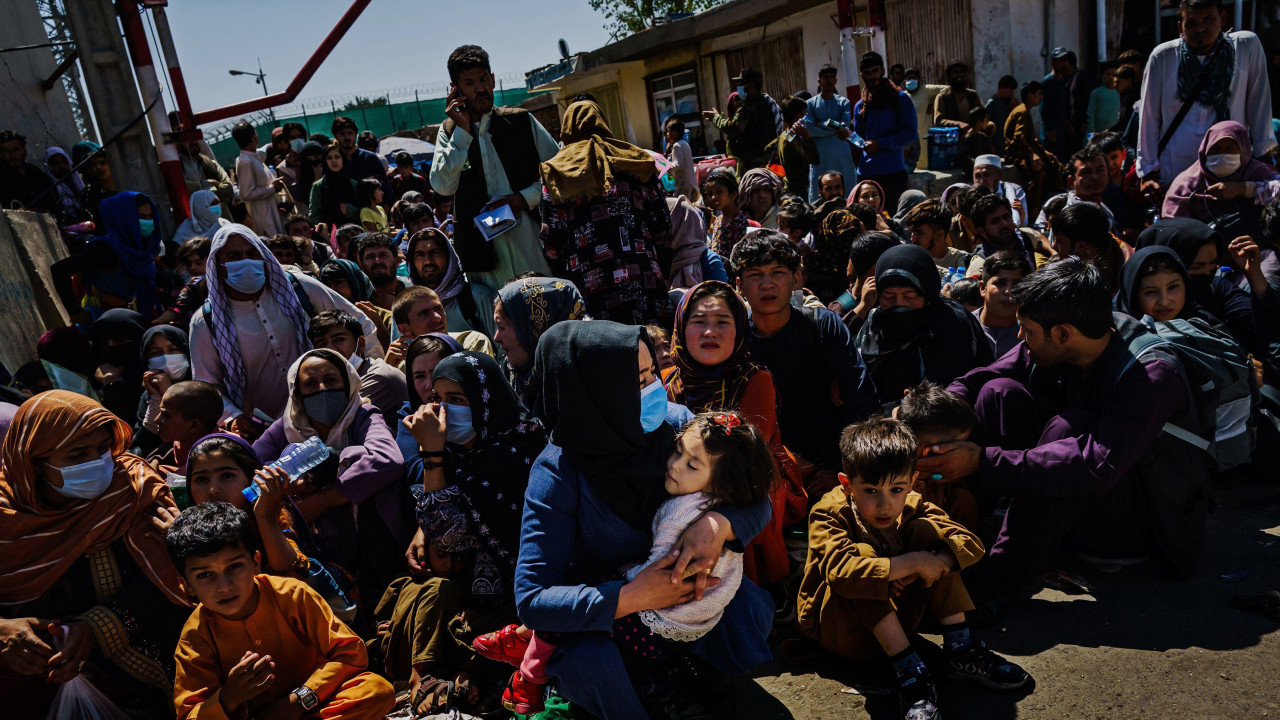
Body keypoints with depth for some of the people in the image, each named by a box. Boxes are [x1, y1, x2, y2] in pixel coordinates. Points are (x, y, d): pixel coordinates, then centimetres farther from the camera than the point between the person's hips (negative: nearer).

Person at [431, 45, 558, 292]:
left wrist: (525, 198, -7)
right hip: (485, 250, 0)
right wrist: (462, 131, -4)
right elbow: (443, 186, -3)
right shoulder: (449, 132, 12)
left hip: (533, 238, 0)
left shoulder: (521, 121, 9)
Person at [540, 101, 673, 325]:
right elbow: (662, 224, 11)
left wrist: (569, 273, 16)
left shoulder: (556, 173, 5)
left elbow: (551, 242, 0)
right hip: (645, 282, 2)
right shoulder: (636, 161, 11)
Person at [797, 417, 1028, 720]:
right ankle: (910, 671, -31)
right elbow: (841, 572, -41)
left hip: (894, 619, 5)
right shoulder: (829, 514, -22)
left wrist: (934, 562, -31)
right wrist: (912, 563, -38)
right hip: (838, 628, -5)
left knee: (926, 530, -13)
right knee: (863, 552, -34)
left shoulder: (911, 507, -6)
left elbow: (972, 543, -12)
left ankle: (959, 649, -11)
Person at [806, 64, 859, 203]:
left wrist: (822, 124, -8)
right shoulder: (811, 103, 5)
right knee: (817, 199, -2)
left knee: (846, 195, 2)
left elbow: (846, 124, -6)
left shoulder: (843, 102, 10)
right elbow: (809, 129, -10)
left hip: (841, 156, 1)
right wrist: (835, 130, -14)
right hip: (819, 155, -1)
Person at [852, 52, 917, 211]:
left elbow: (910, 133, -5)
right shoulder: (860, 106, 15)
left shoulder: (900, 99, 3)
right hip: (866, 173, 4)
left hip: (893, 172, -3)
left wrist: (880, 144, -14)